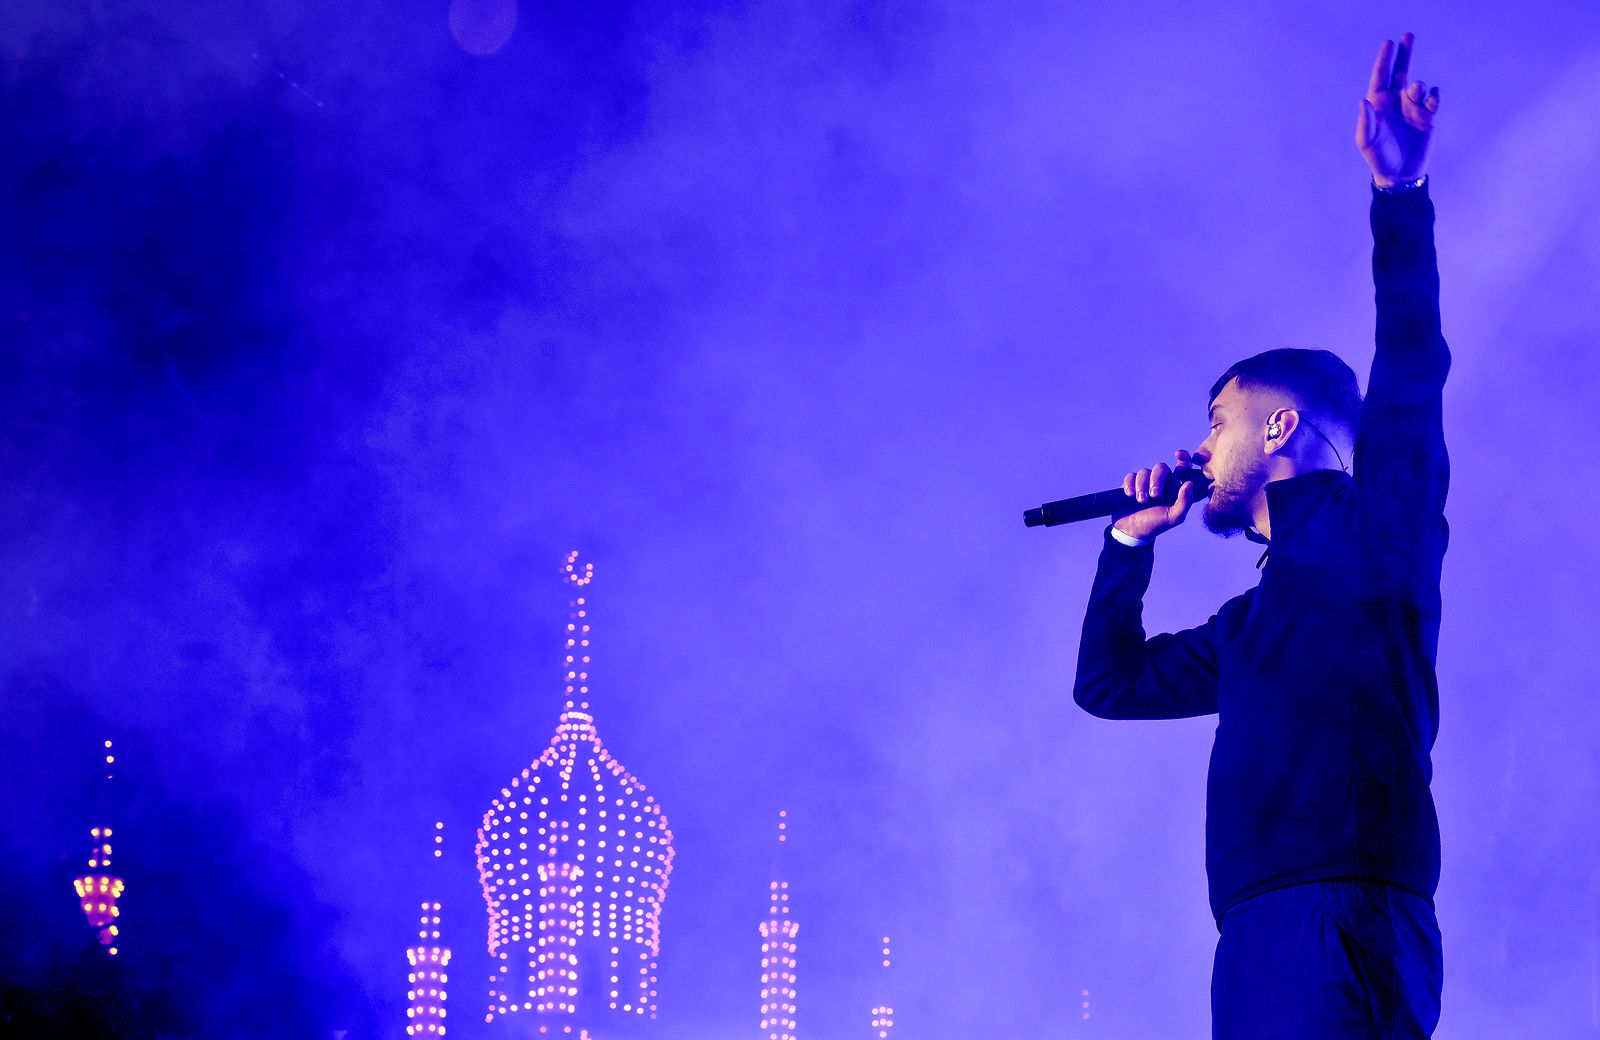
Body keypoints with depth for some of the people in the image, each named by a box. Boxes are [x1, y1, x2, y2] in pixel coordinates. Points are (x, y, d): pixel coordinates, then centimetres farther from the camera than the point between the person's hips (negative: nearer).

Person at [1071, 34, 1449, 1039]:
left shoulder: (1371, 533, 8)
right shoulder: (1262, 615, 33)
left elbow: (1410, 380, -7)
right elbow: (1111, 679, 42)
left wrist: (1401, 197, -15)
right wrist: (1132, 537, 36)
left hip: (1340, 927, -8)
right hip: (1267, 946, 8)